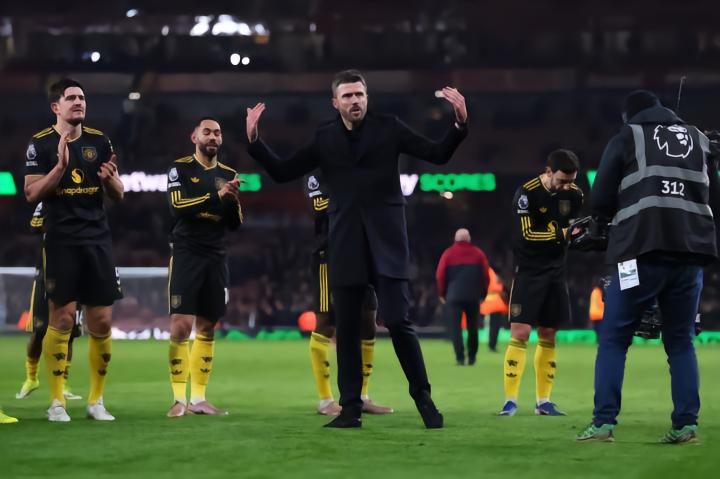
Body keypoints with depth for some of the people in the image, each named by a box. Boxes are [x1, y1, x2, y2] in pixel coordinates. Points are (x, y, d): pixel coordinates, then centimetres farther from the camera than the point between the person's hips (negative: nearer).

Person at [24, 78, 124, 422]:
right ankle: (56, 401, 1)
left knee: (102, 322, 1)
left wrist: (110, 178, -9)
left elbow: (118, 197, 13)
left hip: (98, 239, 4)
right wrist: (60, 166, -19)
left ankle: (96, 400, 12)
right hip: (61, 241, -4)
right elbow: (31, 194, -8)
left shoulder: (99, 141, 10)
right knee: (62, 318, -7)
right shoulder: (41, 144, -1)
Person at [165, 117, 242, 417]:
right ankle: (179, 399, -9)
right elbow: (177, 207, -16)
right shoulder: (181, 169, 0)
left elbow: (235, 224, 11)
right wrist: (216, 196, -24)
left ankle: (199, 398, 10)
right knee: (181, 326, -11)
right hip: (186, 254, -5)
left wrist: (233, 201, -9)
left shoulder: (228, 175, 13)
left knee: (207, 329, 6)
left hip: (216, 258, 5)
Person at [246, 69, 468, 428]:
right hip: (345, 246, 2)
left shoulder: (388, 128, 2)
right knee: (346, 328, 3)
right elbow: (282, 172, 9)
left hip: (386, 240, -2)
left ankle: (423, 399, 5)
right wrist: (254, 141, -3)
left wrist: (460, 124, -15)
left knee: (397, 321, -10)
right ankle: (350, 410, 9)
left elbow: (438, 154, 1)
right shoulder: (323, 138, 6)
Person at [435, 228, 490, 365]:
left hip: (454, 296, -2)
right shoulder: (478, 254, 5)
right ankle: (472, 357, 14)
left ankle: (460, 357, -12)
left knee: (455, 327, -1)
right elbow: (486, 276, 4)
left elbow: (440, 276, 0)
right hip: (474, 297, 2)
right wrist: (482, 294, 13)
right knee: (473, 327, 12)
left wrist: (442, 294, 11)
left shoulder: (448, 254, 1)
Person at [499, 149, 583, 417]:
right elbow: (527, 234, -19)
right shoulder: (527, 193, -14)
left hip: (555, 272, 5)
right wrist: (562, 233, -26)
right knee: (520, 332, -12)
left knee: (548, 335, 7)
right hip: (528, 272, -5)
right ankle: (510, 400, -9)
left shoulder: (574, 195, 2)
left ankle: (543, 402, 12)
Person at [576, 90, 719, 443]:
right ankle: (686, 425, 3)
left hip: (642, 250, -4)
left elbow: (600, 203, 4)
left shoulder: (626, 139, 8)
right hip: (691, 253, 4)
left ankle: (603, 423, -4)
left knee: (614, 339, 4)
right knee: (681, 341, 13)